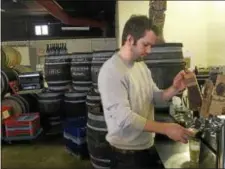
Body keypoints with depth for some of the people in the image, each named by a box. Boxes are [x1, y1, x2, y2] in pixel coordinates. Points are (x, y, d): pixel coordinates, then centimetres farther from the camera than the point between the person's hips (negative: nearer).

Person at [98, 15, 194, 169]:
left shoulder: (142, 65, 5)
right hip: (126, 153, -7)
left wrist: (174, 89, -11)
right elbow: (123, 117, -28)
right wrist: (166, 128, -28)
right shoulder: (111, 70, -22)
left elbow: (155, 96, 8)